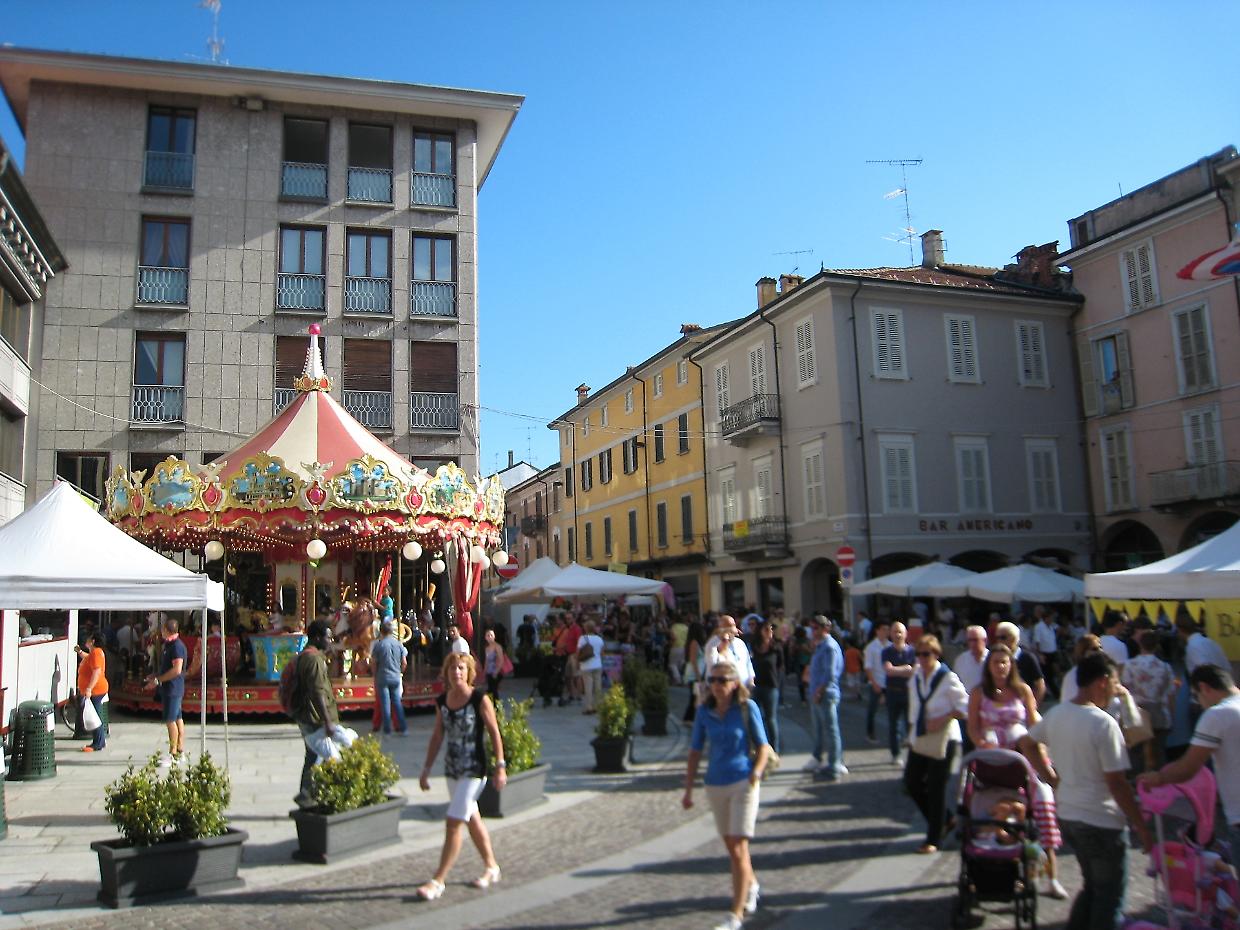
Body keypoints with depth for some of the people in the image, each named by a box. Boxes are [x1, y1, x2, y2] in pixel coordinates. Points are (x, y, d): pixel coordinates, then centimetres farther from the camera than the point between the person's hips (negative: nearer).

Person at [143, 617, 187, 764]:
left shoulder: (177, 646, -17)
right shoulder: (168, 644, 15)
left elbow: (177, 670, -23)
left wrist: (158, 680, -18)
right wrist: (155, 675, 15)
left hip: (173, 688, -10)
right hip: (168, 688, 10)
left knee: (170, 720, -8)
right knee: (177, 719, 11)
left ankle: (173, 754, -5)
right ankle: (180, 752, 16)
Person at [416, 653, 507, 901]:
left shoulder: (480, 699, -13)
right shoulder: (441, 701, 2)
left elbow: (494, 733, -8)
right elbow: (437, 737, 10)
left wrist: (500, 767, -10)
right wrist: (426, 769, 11)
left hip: (474, 769, -6)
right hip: (452, 769, 6)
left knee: (453, 823, -8)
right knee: (472, 819, 18)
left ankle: (438, 880, 1)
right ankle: (491, 867, 35)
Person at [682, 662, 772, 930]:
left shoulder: (747, 708, -9)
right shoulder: (704, 711, -1)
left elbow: (763, 746, -4)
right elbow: (695, 751, 6)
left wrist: (756, 772, -21)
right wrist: (688, 789, 5)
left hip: (743, 782, -4)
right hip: (715, 784, 4)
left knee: (738, 849, -7)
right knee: (731, 846, 18)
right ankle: (751, 885, 45)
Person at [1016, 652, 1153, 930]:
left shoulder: (1056, 713, 2)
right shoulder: (1103, 723, -21)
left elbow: (1026, 743, 17)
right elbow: (1117, 784, -19)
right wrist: (1142, 829, -10)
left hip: (1066, 815, 7)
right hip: (1101, 822, -7)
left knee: (1091, 886, 24)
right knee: (1110, 897, 9)